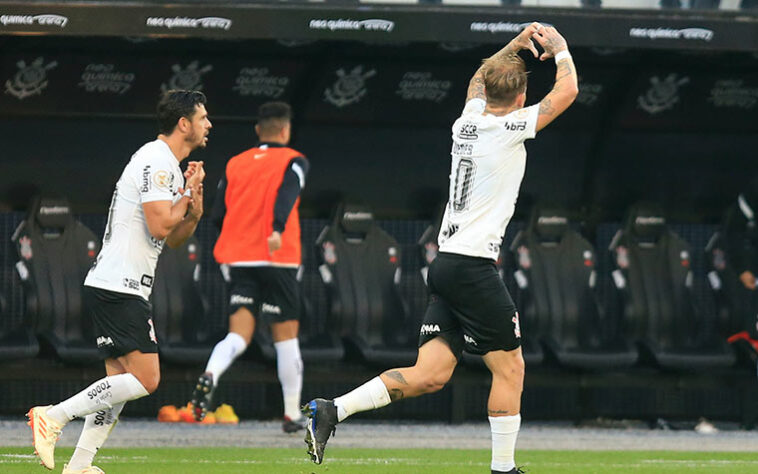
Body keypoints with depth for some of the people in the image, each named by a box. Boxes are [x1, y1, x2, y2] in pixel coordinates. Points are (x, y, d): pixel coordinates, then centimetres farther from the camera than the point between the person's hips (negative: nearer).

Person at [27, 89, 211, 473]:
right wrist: (189, 194, -7)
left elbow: (175, 239, 24)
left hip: (112, 287, 11)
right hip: (119, 288, -11)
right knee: (145, 379, -13)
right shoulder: (157, 162, -12)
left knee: (120, 382, 9)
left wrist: (193, 210, 6)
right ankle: (54, 416, -14)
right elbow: (159, 226, -21)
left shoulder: (169, 166, 20)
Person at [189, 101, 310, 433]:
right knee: (286, 336, 8)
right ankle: (292, 414, 14)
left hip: (238, 258, 3)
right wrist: (277, 230, -35)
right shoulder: (293, 160, 1)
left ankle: (210, 376, -33)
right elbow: (287, 194, -20)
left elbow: (217, 215, 13)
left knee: (238, 335, -1)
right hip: (278, 258, -3)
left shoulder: (235, 164, 14)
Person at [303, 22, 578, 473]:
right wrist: (560, 49, 11)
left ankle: (331, 410, -9)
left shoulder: (468, 123, 12)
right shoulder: (507, 129, -10)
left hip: (445, 264, 8)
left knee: (429, 375, 1)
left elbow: (479, 80, 34)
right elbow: (567, 91, -6)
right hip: (474, 264, -8)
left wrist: (518, 43, 33)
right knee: (510, 367, 2)